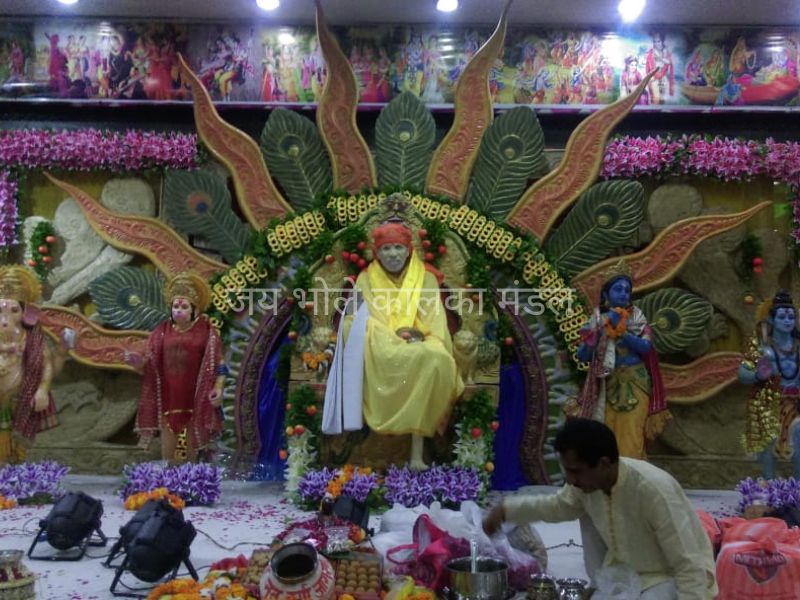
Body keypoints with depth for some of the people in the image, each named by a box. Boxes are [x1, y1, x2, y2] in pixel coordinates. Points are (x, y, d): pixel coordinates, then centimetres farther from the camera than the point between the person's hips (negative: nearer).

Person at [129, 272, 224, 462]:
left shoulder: (206, 331, 0)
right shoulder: (162, 331, 7)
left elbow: (218, 364, -3)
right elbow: (151, 363, 7)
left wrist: (218, 388, -17)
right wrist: (139, 361, -15)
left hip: (193, 400, -2)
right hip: (168, 399, 2)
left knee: (190, 451, 6)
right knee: (168, 451, 3)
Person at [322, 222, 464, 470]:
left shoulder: (426, 279, 12)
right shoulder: (366, 279, 10)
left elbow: (435, 319, 3)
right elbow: (365, 319, 0)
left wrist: (420, 336, -18)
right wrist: (396, 337, -16)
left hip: (420, 346, 2)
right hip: (379, 348, -2)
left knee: (435, 357, -35)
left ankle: (417, 454, -33)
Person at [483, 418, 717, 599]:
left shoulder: (654, 490, -34)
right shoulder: (588, 480, -11)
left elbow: (690, 567, -29)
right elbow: (558, 505, 11)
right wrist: (506, 508, 1)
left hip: (675, 579, -7)